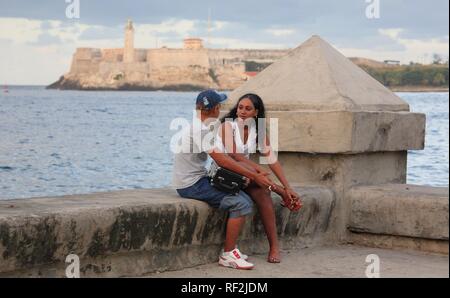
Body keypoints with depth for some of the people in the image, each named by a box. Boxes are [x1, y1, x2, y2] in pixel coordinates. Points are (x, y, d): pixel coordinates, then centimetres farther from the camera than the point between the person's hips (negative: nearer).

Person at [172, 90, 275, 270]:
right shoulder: (200, 130, -18)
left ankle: (231, 248, 8)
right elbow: (222, 160, -22)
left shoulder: (198, 127, 15)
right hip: (191, 185, -10)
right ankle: (228, 255, -12)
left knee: (245, 199, 5)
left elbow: (221, 159, 15)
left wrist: (246, 175, 5)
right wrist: (254, 176, -20)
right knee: (241, 204, -18)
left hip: (197, 180, 10)